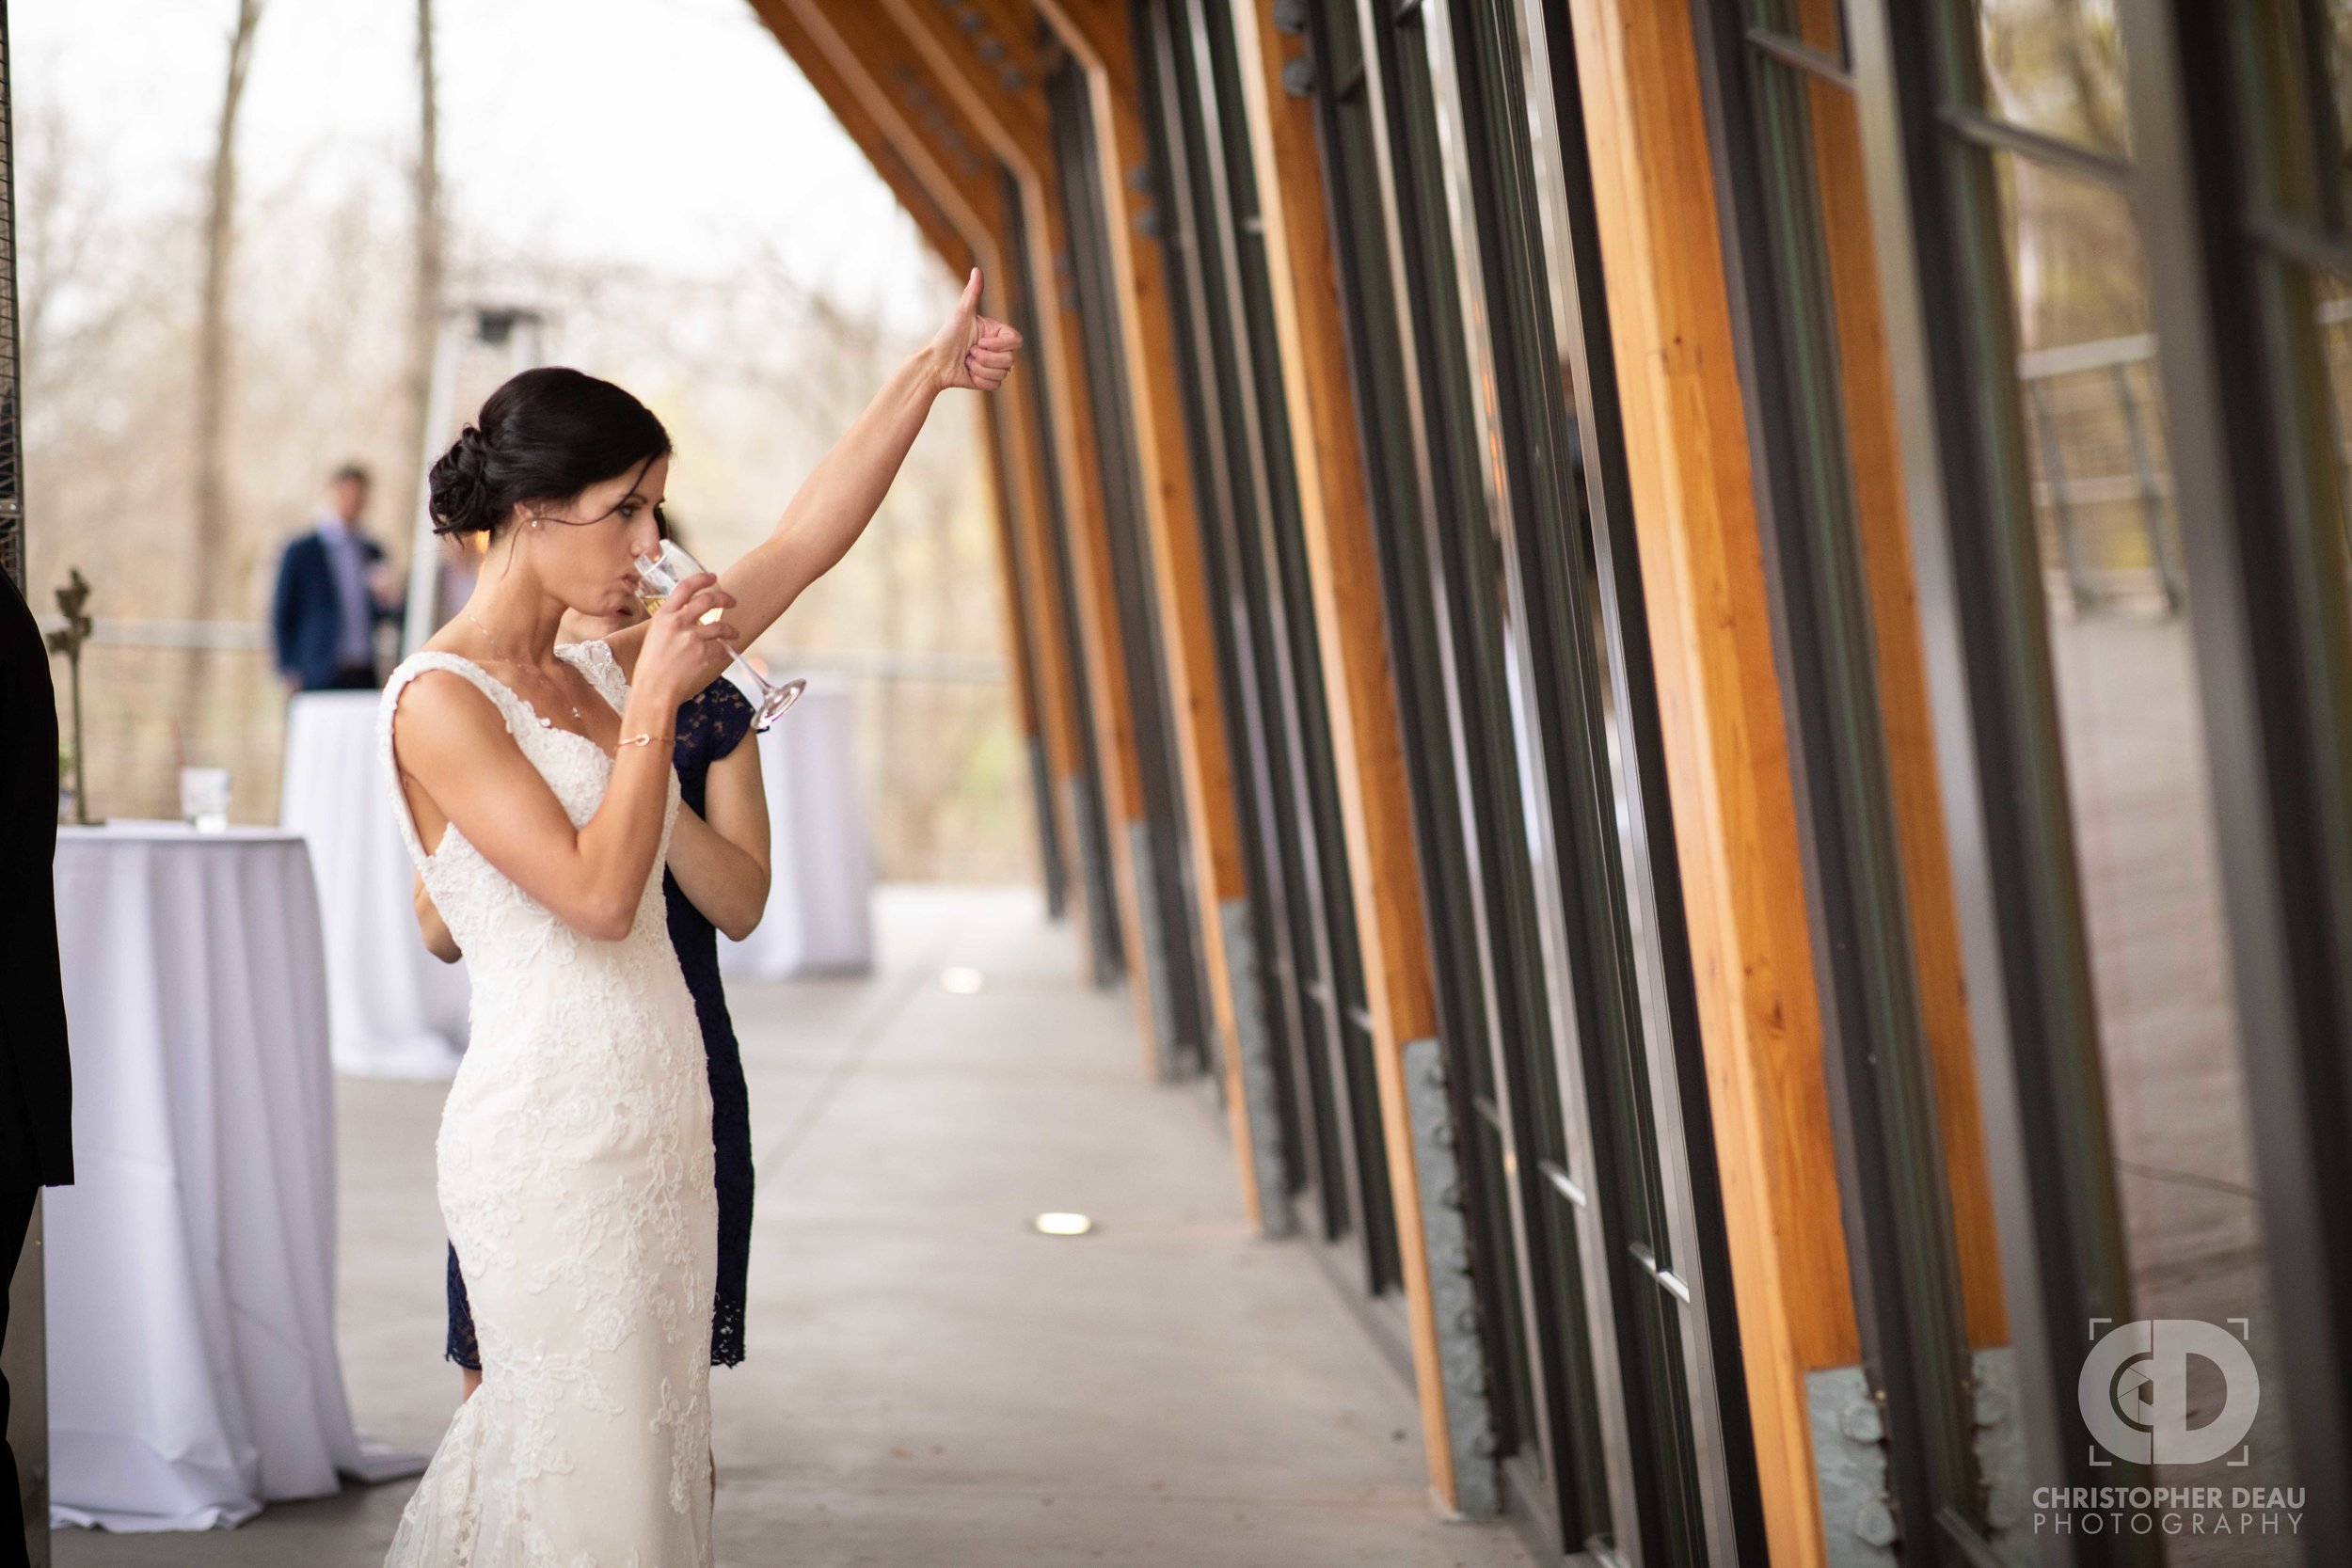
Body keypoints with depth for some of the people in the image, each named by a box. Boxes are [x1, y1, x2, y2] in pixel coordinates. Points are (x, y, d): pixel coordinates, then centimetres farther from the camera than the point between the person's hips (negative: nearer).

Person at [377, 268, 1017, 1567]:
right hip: (551, 1132, -8)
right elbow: (597, 894, -19)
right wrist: (654, 706, -15)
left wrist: (929, 373, 11)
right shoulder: (437, 701, -11)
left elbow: (805, 543, 12)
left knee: (651, 1444, 12)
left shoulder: (601, 673, 11)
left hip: (656, 1117, 8)